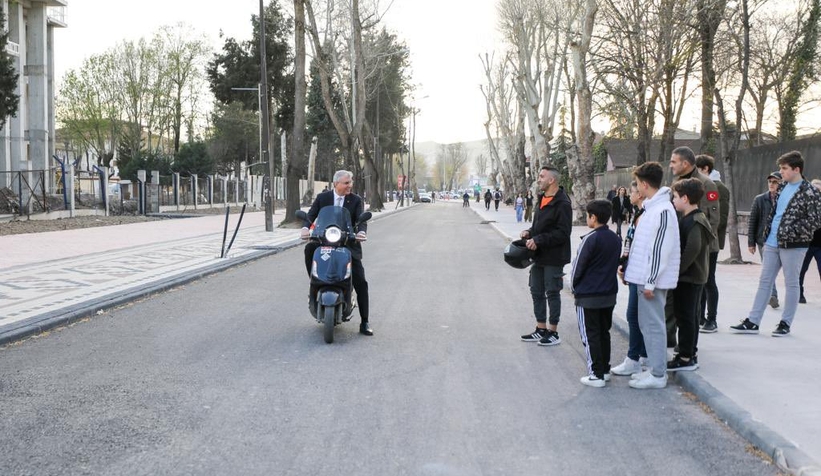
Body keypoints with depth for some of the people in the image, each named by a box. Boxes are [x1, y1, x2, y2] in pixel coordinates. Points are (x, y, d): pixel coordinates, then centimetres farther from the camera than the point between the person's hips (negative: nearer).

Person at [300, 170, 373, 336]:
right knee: (309, 248, -32)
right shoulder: (322, 198, 2)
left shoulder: (356, 200, 0)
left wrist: (361, 232, -33)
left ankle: (364, 322, 1)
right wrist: (305, 228, -26)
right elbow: (310, 215, -4)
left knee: (360, 282, -8)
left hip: (349, 244, 0)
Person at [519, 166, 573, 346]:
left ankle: (553, 332, 11)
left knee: (552, 293, 1)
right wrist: (529, 232, 3)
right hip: (539, 256, 9)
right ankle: (541, 330, 25)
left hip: (553, 257, -9)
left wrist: (538, 240, -23)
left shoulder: (562, 204, -17)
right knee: (536, 292, 14)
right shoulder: (542, 199, 12)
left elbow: (562, 233, -22)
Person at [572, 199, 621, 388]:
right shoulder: (616, 239, 5)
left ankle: (596, 375, 0)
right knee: (604, 333, 17)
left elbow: (578, 266, -12)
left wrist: (574, 289, 3)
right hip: (609, 294, 7)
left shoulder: (590, 239, -17)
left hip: (588, 296, -7)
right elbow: (615, 264, 13)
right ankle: (605, 369, 24)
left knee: (590, 335, 0)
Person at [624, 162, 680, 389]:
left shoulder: (662, 210, -19)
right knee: (646, 323, 16)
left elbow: (660, 250, -21)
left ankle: (658, 375, 3)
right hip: (645, 277, 10)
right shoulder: (652, 207, 13)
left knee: (653, 324, -4)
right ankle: (655, 368, 26)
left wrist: (650, 281, -20)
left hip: (653, 279, -10)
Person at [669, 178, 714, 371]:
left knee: (685, 317, -4)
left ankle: (685, 358, 2)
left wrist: (677, 270, -22)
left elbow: (692, 249, -27)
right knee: (690, 316, 15)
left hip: (688, 278, -10)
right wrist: (677, 270, 13)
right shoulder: (696, 219, 13)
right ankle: (689, 354, 23)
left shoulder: (694, 222, -18)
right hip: (695, 277, 10)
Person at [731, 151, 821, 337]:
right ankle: (752, 322, 12)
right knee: (764, 282, 8)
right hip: (772, 243, 7)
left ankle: (786, 323, 16)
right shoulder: (782, 187, 10)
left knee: (791, 284, 5)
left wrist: (790, 232, -18)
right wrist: (767, 233, 11)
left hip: (793, 245, -7)